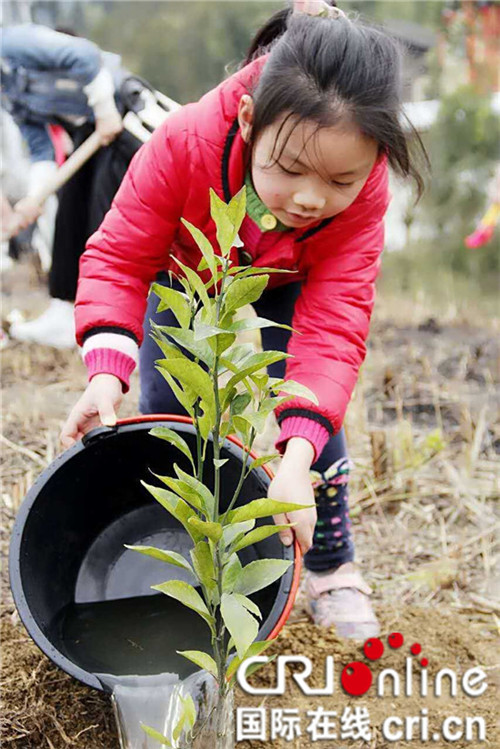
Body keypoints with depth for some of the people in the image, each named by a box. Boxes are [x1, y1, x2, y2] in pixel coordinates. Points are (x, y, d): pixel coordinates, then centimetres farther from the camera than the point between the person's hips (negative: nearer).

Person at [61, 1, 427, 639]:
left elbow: (332, 328, -41)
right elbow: (119, 258, -33)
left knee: (310, 410, -14)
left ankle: (333, 574, 5)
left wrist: (298, 456, -54)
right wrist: (106, 374, -48)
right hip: (183, 277, 0)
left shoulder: (361, 198, -38)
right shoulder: (184, 144, -43)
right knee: (164, 413, -5)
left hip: (282, 291, 0)